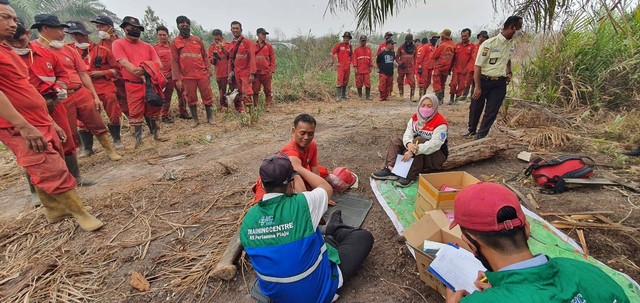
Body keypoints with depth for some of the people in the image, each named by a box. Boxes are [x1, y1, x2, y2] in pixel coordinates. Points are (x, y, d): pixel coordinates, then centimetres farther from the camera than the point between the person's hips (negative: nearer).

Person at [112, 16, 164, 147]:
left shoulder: (147, 46, 15)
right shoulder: (118, 44, 4)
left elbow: (158, 63, 4)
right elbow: (124, 63, -11)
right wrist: (142, 75, -22)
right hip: (133, 85, -3)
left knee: (154, 110, 9)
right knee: (135, 113, -1)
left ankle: (156, 135, 22)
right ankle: (138, 141, 7)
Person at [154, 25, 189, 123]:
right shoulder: (155, 48, 2)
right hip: (166, 76, -4)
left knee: (182, 94, 9)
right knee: (166, 97, 1)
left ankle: (182, 112, 23)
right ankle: (165, 116, 11)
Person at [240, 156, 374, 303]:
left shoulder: (248, 219, -13)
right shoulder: (302, 204, -27)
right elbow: (327, 189, -5)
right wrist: (299, 168, 6)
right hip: (319, 291, -4)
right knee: (364, 236, 13)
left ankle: (331, 234, 47)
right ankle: (335, 230, 38)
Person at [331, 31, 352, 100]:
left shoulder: (349, 46, 13)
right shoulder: (338, 45, -2)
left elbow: (351, 55, 27)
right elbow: (332, 54, -4)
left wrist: (350, 62, 13)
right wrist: (335, 63, -7)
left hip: (347, 66, 6)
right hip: (341, 66, -6)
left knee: (345, 81, 10)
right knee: (340, 81, -14)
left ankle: (343, 95, 20)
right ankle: (338, 96, -14)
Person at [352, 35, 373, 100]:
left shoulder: (368, 49, 12)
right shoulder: (357, 49, 4)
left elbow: (370, 59, 13)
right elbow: (354, 59, 0)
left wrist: (370, 66, 5)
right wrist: (355, 68, -8)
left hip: (367, 70, 2)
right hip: (359, 70, -2)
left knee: (368, 83, -3)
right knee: (359, 83, 1)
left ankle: (368, 96, 2)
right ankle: (360, 96, 11)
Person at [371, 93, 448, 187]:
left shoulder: (440, 123, -20)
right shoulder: (415, 118, -1)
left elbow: (434, 144, -32)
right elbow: (407, 134, -12)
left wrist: (414, 151, -43)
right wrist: (409, 144, -36)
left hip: (436, 155, -7)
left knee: (418, 141, -33)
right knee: (396, 142, -6)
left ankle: (410, 176, -34)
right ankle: (390, 170, -26)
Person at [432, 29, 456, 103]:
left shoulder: (442, 45, -16)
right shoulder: (453, 45, 2)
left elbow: (434, 56, -11)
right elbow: (453, 57, 8)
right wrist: (450, 68, 15)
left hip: (439, 67, -6)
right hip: (447, 68, 7)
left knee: (437, 84, -3)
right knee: (442, 84, 17)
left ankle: (439, 99, -10)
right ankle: (441, 98, 23)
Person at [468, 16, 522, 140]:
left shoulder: (512, 45, 5)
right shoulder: (489, 43, -14)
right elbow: (478, 66, -14)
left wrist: (509, 73, 7)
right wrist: (478, 87, -17)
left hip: (500, 83, 5)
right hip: (484, 81, -5)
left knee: (492, 111, 2)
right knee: (476, 108, 8)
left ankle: (481, 136, 14)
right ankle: (471, 129, 31)